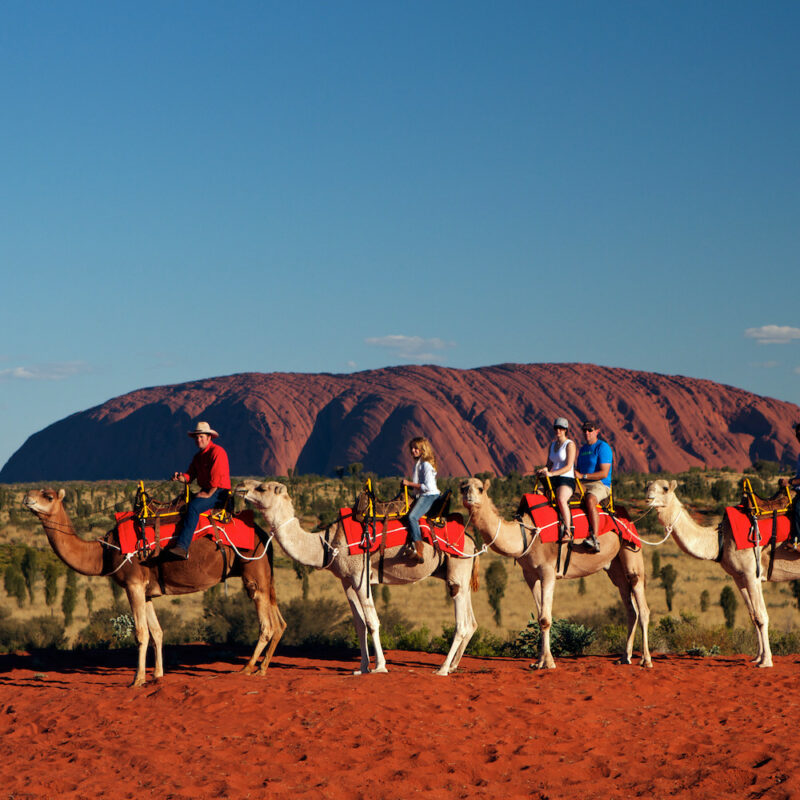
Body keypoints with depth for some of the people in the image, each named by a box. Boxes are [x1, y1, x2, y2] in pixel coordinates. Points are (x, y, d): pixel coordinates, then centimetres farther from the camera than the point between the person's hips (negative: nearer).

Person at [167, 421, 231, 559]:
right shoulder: (198, 456, 19)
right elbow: (190, 475, 12)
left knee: (193, 506, -31)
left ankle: (182, 546, -40)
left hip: (219, 492, -10)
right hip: (205, 491, 10)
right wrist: (181, 477, -9)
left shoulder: (217, 452, -10)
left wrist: (209, 494, -18)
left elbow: (217, 477, -17)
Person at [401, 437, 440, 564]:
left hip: (429, 496, -11)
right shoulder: (417, 463, 18)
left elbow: (428, 486, -18)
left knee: (412, 517, -28)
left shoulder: (426, 465, -12)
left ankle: (419, 551, -33)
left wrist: (410, 483, -13)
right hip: (421, 496, 11)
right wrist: (408, 485, 9)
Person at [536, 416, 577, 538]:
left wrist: (551, 473, -22)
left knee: (561, 499, -36)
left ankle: (568, 532, -34)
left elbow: (568, 467, -13)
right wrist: (544, 470, -2)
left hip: (567, 479, -8)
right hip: (553, 482, 8)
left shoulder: (570, 444, -5)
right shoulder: (552, 444, 17)